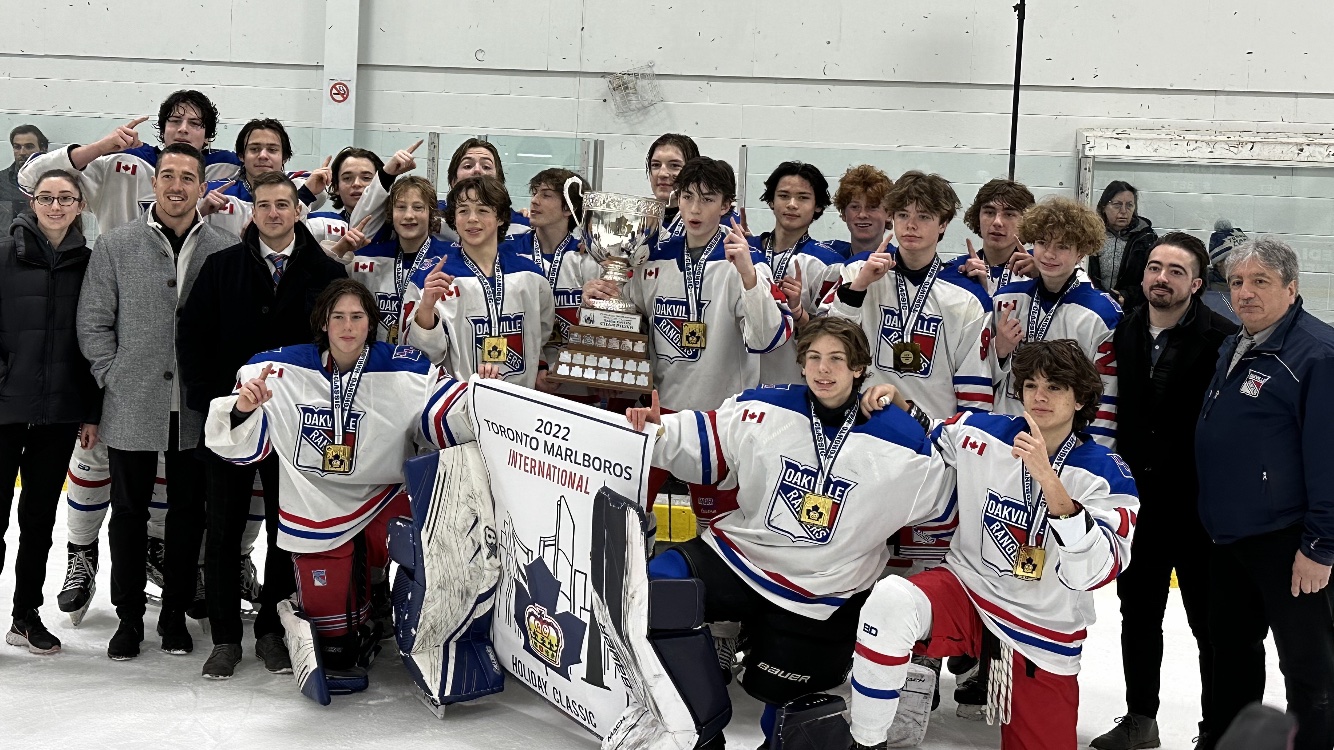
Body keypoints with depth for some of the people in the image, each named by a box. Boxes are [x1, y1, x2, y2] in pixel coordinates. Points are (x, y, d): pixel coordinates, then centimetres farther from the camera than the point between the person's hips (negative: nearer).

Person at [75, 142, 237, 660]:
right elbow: (93, 323, 2)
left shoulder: (226, 250, 0)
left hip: (197, 410, 0)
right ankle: (128, 618, 22)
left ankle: (175, 616, 24)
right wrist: (115, 379, -4)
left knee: (188, 514, 10)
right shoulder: (116, 246, 1)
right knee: (129, 513, 9)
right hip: (131, 410, 0)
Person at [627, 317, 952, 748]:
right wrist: (657, 430, -14)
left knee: (779, 700, 8)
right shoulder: (764, 410, -5)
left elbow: (944, 498, -2)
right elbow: (705, 444, 1)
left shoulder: (897, 440, -10)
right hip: (740, 553, 1)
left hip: (819, 595, -1)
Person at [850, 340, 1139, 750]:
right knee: (890, 599, -31)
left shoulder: (1107, 475, -13)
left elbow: (1094, 571, -29)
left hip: (1043, 635, 0)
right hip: (964, 591, 0)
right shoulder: (978, 435, -6)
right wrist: (896, 405, -7)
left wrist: (1047, 479, -37)